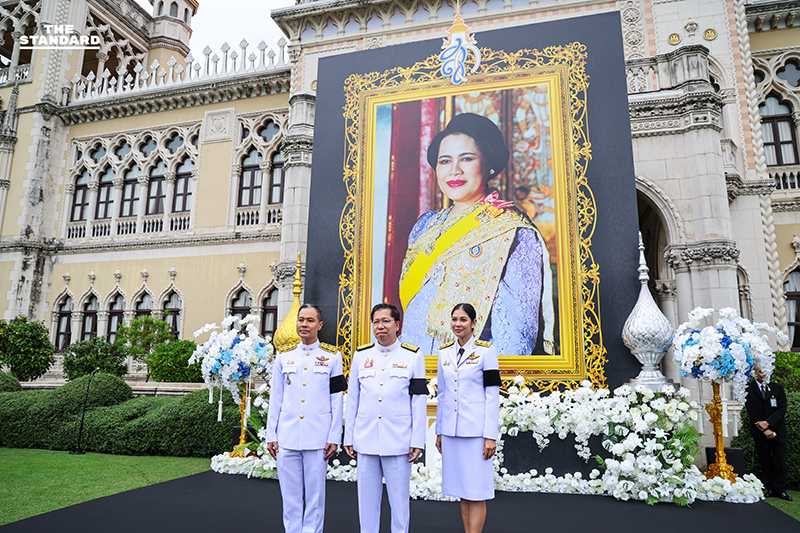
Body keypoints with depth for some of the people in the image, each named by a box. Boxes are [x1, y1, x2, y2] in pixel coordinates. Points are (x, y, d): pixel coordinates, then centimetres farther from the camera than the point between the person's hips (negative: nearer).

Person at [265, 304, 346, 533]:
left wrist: (334, 437, -3)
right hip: (287, 437, 2)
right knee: (290, 495, 9)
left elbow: (336, 401, 1)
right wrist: (271, 435, 7)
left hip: (317, 438, -2)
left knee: (315, 495, 6)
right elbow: (275, 399, 11)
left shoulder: (332, 356, 2)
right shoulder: (284, 357, 8)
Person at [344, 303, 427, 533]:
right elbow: (352, 400, 11)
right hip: (366, 441, 3)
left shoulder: (413, 356, 1)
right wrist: (349, 438, 9)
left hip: (398, 441, -2)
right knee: (367, 499, 10)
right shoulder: (361, 355, 8)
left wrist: (417, 441, -5)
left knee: (399, 499, 5)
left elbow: (419, 402, -1)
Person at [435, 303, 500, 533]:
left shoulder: (486, 351, -4)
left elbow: (492, 395, -7)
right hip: (451, 431, 5)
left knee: (476, 491, 0)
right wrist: (439, 431, 13)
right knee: (461, 488, 13)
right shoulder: (444, 352, 9)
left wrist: (491, 436, -11)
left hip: (475, 430, -5)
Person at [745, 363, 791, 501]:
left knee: (780, 461, 1)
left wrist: (768, 422, -13)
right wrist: (764, 429, -11)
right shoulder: (748, 389, -2)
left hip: (777, 430, 1)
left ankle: (780, 489, 10)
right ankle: (770, 488, 14)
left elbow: (782, 409, -1)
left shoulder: (777, 388, 6)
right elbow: (752, 412, -4)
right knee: (765, 461, 5)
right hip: (759, 432, -1)